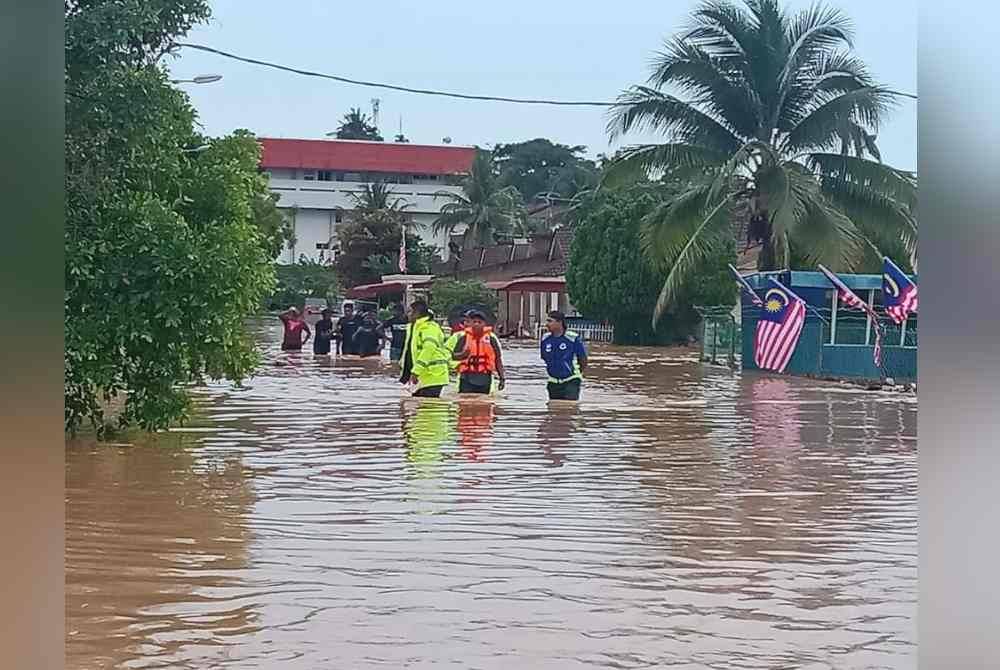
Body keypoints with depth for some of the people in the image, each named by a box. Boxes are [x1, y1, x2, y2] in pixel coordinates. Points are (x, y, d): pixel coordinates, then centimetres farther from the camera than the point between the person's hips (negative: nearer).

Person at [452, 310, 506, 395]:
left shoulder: (491, 338, 4)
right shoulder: (464, 337, 3)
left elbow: (498, 359, 7)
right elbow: (454, 356, 4)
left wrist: (502, 378, 4)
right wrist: (463, 355, -19)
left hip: (485, 378, 1)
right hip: (467, 378, -1)